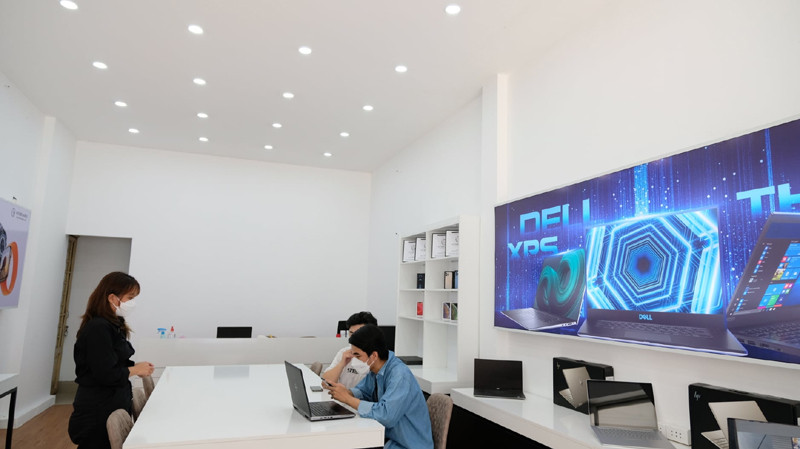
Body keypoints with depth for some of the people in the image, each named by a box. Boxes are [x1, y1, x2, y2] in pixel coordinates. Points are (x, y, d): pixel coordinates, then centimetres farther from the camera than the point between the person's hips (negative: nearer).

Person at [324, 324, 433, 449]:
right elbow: (363, 392, 13)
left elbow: (386, 415, -34)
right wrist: (346, 392, -10)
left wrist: (348, 398, -26)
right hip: (389, 437, 7)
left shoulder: (400, 375, -26)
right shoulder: (375, 368, -1)